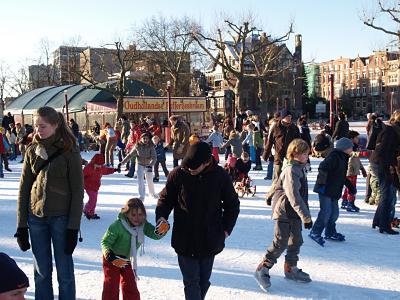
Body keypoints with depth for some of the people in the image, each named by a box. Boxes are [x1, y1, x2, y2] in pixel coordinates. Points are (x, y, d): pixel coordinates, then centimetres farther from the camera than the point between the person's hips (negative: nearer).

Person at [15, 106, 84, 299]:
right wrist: (21, 224, 2)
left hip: (61, 217, -3)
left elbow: (77, 191, -8)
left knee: (64, 271, 5)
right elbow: (24, 188, 6)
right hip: (36, 217, 4)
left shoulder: (69, 151, -7)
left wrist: (73, 227, -12)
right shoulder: (32, 151, 4)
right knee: (41, 271, 12)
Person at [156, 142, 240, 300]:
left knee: (204, 281, 14)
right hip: (185, 240, -1)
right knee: (191, 282, 0)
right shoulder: (178, 174, -10)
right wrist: (161, 216, -14)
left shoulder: (220, 175, -7)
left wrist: (226, 228, 0)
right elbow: (166, 198, 3)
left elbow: (232, 204, 6)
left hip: (210, 240, 1)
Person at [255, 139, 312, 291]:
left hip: (295, 213, 9)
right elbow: (294, 197, -28)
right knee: (280, 243, -6)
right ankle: (262, 270, 4)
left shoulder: (299, 168, 9)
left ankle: (291, 269, 30)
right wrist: (306, 216, -27)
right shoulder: (291, 170, -22)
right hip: (284, 212, -9)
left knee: (296, 241, 15)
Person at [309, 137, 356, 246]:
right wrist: (322, 182, -29)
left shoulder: (343, 158, 17)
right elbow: (322, 168, -26)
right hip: (325, 189, -10)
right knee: (326, 211, -13)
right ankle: (315, 232, -4)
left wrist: (351, 187, 29)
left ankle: (330, 233, 27)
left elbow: (342, 176, 27)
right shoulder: (334, 157, -15)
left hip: (334, 191, 10)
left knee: (334, 212, 12)